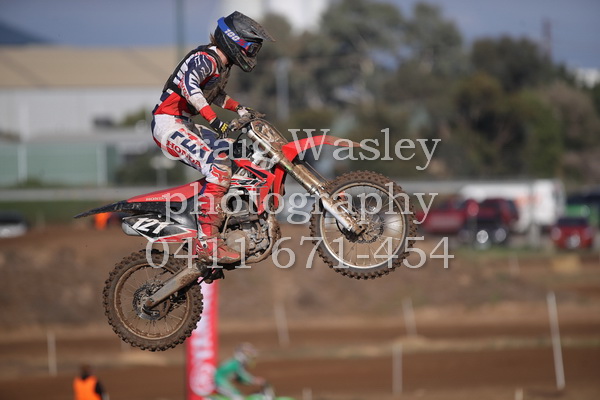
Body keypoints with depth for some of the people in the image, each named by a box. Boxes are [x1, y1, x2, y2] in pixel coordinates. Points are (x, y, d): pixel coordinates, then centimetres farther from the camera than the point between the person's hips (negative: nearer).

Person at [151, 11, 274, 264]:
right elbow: (189, 84, -36)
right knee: (220, 168, -27)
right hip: (169, 124, -11)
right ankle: (206, 241, -33)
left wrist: (239, 108, 24)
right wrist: (214, 120, -42)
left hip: (185, 124, 11)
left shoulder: (220, 65, 16)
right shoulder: (204, 59, -15)